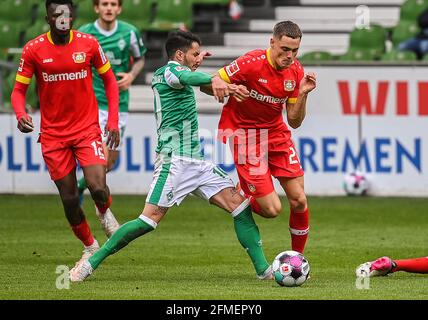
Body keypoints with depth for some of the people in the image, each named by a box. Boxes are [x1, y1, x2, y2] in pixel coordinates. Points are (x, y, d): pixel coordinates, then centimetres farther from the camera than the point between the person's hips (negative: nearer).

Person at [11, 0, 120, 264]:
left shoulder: (89, 44, -5)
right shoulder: (33, 50, -6)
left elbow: (109, 80, 7)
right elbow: (19, 89, 1)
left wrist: (113, 121, -1)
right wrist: (20, 114, -21)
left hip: (87, 130, -1)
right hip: (53, 135, 1)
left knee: (98, 188, -17)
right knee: (69, 199, 1)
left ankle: (104, 211, 21)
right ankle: (90, 247, 25)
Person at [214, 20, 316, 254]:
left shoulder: (296, 72, -3)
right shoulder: (251, 63, -21)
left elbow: (294, 121, 1)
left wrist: (303, 94, -16)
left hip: (276, 132, 5)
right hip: (244, 134, -5)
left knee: (299, 200, -2)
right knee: (272, 209, -12)